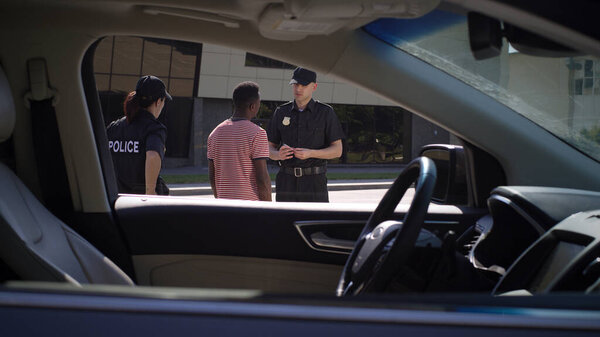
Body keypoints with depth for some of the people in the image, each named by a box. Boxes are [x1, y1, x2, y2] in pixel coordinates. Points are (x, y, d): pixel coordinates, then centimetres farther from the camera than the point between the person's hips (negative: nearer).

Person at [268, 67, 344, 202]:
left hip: (314, 182, -2)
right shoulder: (281, 112, 7)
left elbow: (337, 150, -4)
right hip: (287, 180, 3)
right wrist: (278, 155, -15)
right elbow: (270, 149, 11)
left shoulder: (326, 112, -1)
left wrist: (310, 153, -21)